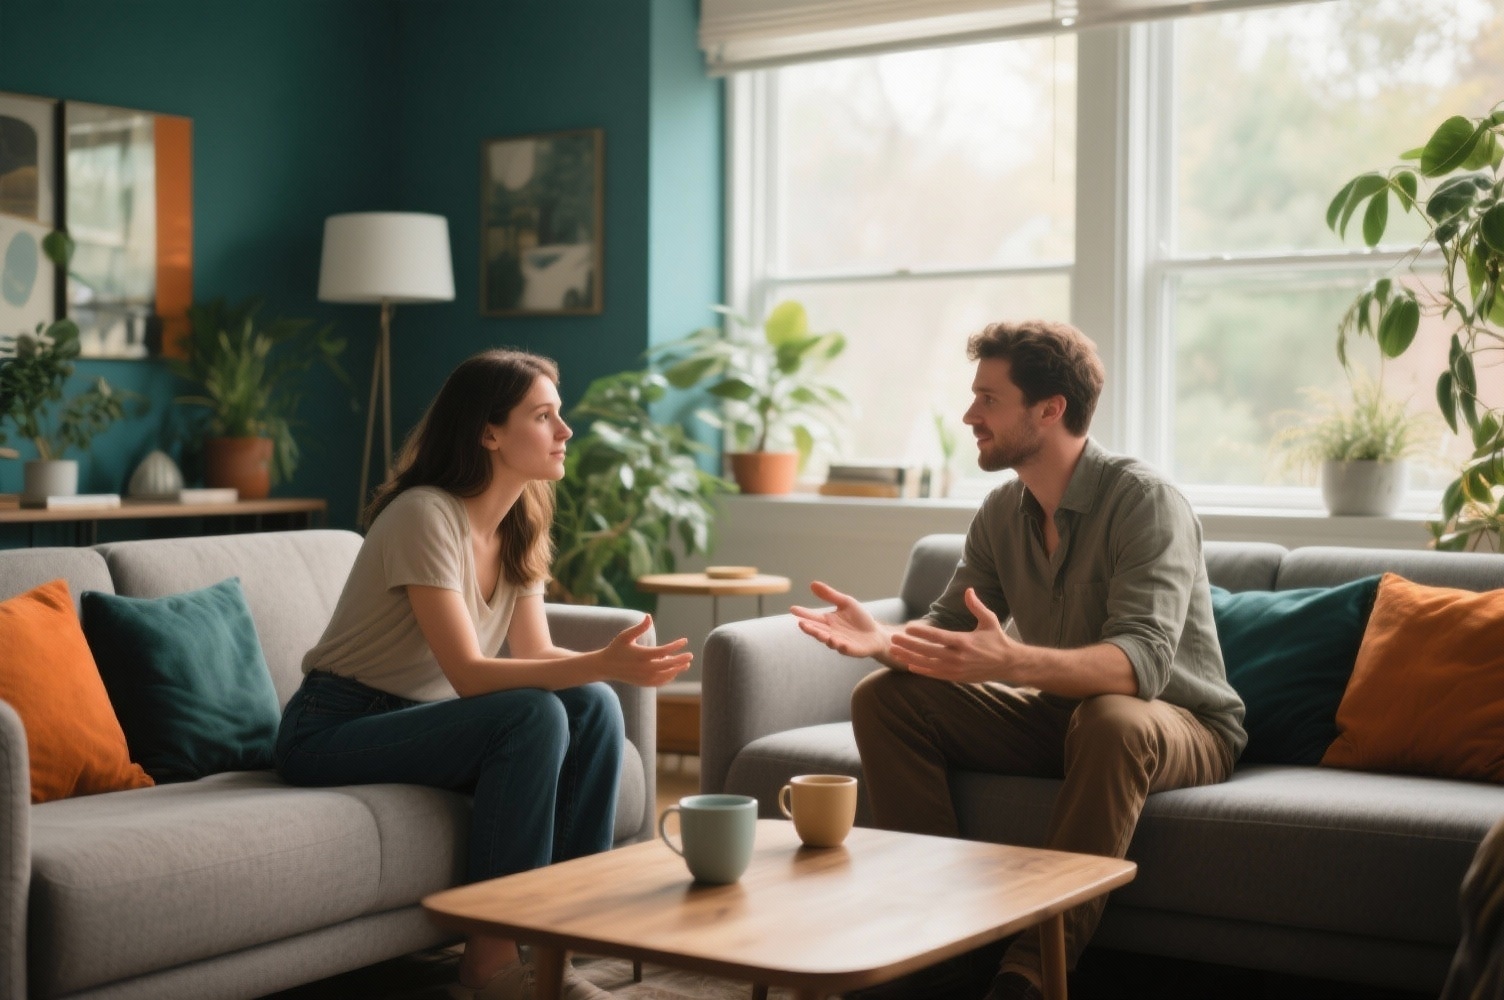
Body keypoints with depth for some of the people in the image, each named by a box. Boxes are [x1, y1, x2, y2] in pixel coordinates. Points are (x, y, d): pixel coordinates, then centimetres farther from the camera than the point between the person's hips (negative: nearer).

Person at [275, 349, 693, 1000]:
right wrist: (600, 664, -36)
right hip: (331, 730, -8)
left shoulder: (520, 529, 5)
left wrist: (618, 662, -20)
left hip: (415, 720, 8)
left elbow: (536, 656, -1)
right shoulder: (426, 514, -21)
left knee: (594, 708, -14)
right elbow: (468, 674, -27)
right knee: (533, 716, -28)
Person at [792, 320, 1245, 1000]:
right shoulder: (1002, 512, 0)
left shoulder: (1144, 501, -22)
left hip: (1178, 726, -6)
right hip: (1057, 713, 7)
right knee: (883, 696, -8)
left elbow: (1141, 663, -35)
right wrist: (883, 639, -22)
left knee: (1111, 721, -41)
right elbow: (950, 625, 2)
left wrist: (1012, 661, -52)